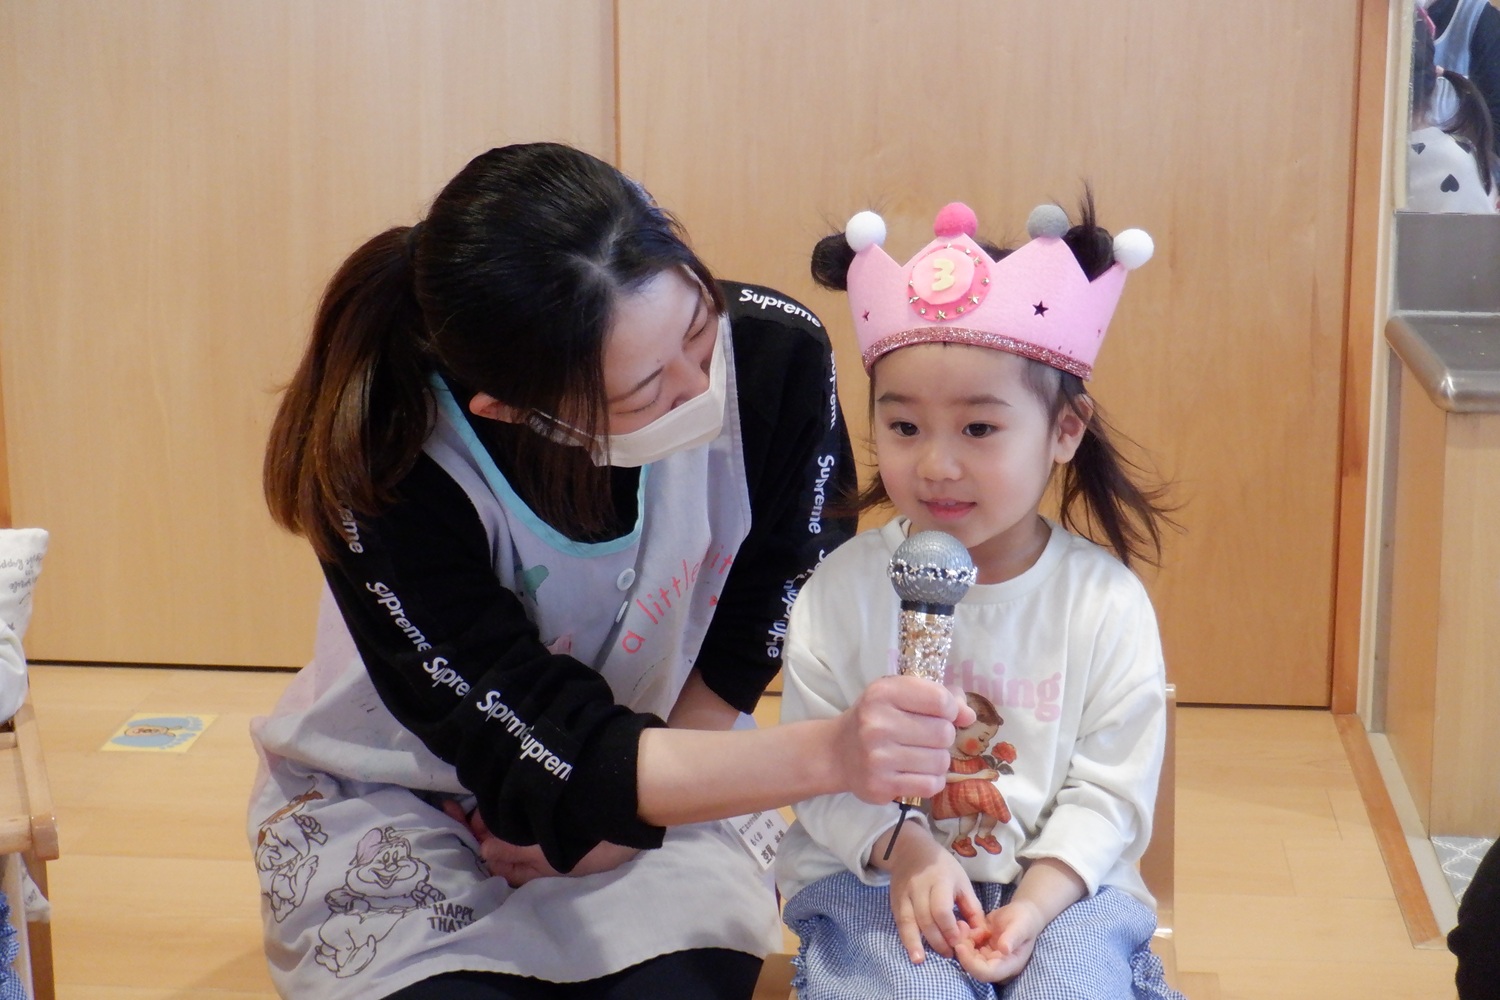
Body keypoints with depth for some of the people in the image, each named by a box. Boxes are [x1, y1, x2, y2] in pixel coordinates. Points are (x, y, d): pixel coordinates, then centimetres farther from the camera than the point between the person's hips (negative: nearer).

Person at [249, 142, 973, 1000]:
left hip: (660, 787, 2)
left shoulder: (774, 356, -23)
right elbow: (557, 760, -31)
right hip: (400, 806, -2)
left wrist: (618, 815, -8)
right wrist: (828, 754, -45)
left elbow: (762, 617, -6)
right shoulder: (389, 478, -32)